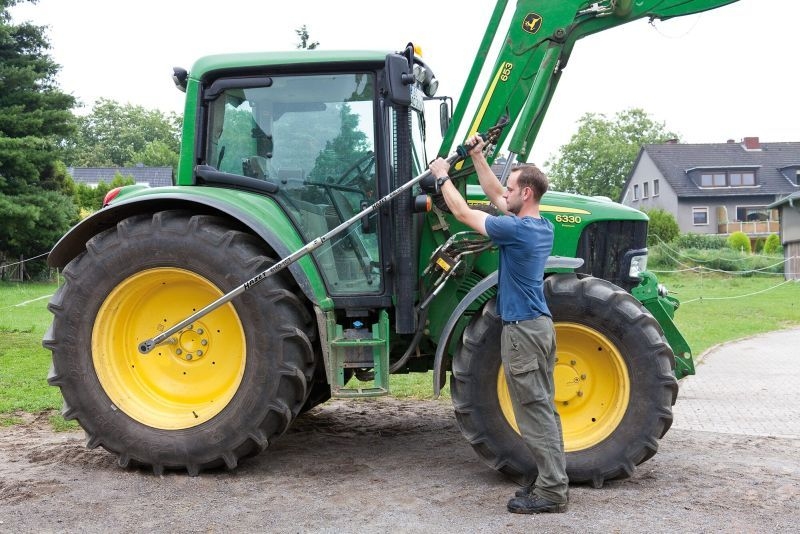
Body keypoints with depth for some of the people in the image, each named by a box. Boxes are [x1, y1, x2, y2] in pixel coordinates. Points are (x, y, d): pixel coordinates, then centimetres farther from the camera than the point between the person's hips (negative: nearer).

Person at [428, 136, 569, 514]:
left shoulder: (516, 230, -17)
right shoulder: (543, 226, 9)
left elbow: (463, 213, -7)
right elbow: (494, 195, 20)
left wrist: (442, 177, 6)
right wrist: (477, 157, 21)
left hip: (522, 328, -9)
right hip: (539, 325, 9)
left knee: (534, 411, -5)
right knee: (542, 408, 13)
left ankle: (551, 490, -1)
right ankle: (552, 482, 19)